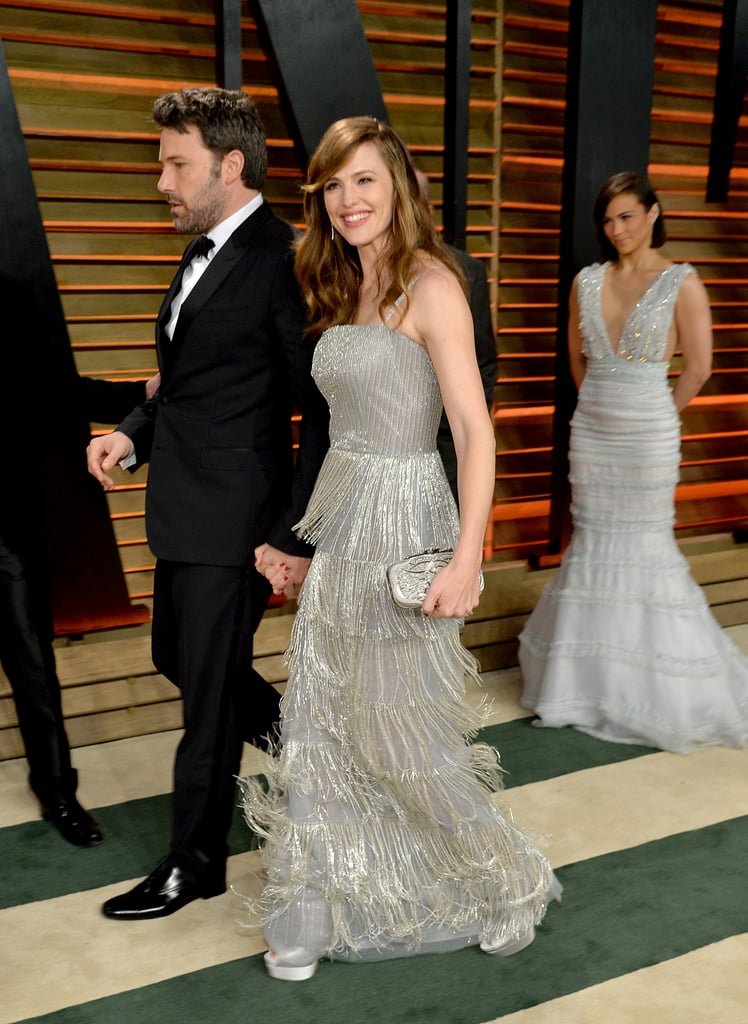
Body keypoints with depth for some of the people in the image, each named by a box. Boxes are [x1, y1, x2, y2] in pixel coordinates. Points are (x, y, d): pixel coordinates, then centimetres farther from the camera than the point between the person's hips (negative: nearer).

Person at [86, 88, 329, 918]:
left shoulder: (282, 260, -16)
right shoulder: (202, 257, 12)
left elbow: (320, 411, -17)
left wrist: (298, 536, -18)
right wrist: (134, 434, 1)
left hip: (231, 520, -9)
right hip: (183, 508, 9)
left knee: (208, 692, 5)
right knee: (177, 658, 22)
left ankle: (194, 862, 24)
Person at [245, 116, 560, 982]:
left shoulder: (429, 285, -11)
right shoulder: (343, 290, 13)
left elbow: (476, 432, -17)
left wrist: (466, 559, -24)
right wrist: (284, 534, 16)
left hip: (401, 522, -7)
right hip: (341, 525, 7)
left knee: (400, 731, 3)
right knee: (318, 723, 8)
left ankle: (508, 884, 27)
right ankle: (312, 915, 23)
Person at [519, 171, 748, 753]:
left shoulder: (681, 283, -6)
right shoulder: (587, 282, 6)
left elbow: (699, 367, -5)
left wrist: (657, 417, 3)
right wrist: (600, 402, 15)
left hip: (648, 433, -4)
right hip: (591, 428, 5)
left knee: (647, 546, -1)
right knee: (592, 543, 8)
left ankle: (664, 689, 14)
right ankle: (592, 679, 21)